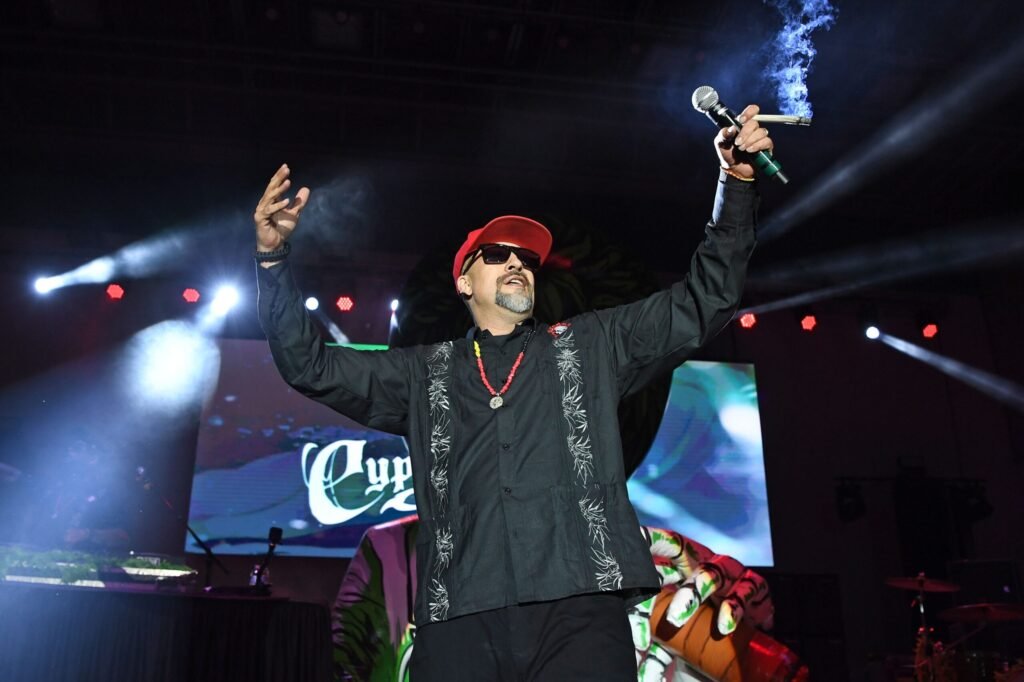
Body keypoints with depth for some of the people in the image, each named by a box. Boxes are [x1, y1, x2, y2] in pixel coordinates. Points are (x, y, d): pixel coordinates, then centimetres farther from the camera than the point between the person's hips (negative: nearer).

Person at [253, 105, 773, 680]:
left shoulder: (591, 347, 20)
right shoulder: (425, 374, 21)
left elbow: (704, 301, 18)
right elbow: (310, 364, 18)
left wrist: (738, 184, 10)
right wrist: (274, 256, 7)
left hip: (580, 610, 0)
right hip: (459, 620, 1)